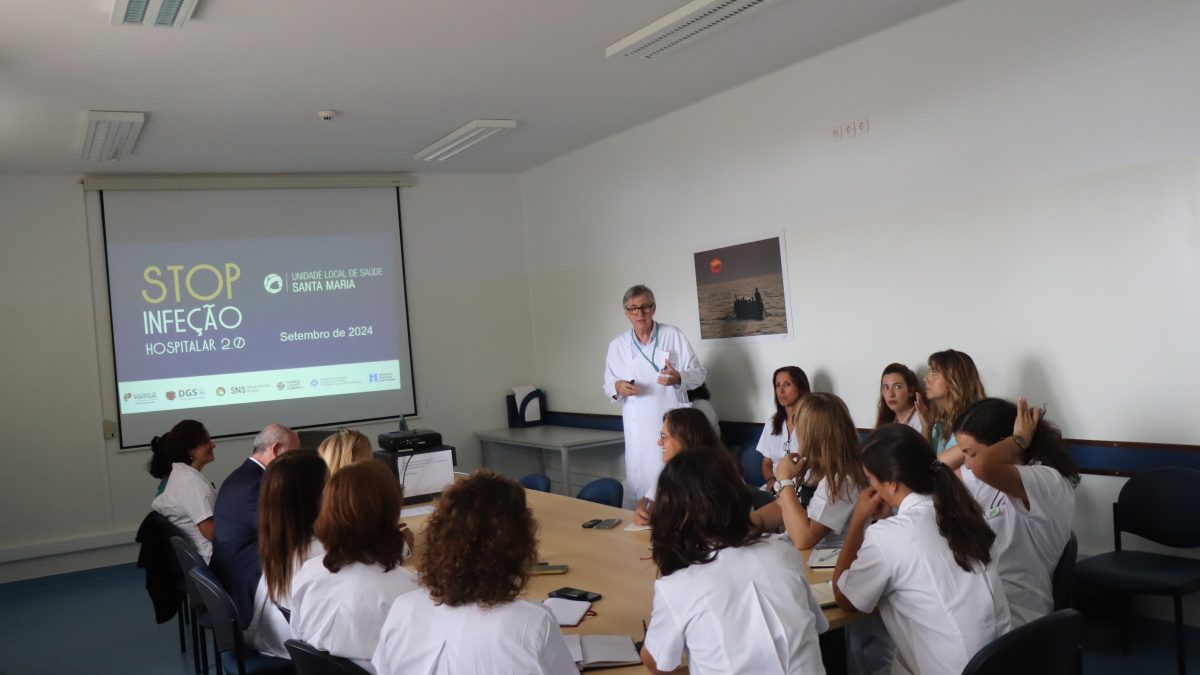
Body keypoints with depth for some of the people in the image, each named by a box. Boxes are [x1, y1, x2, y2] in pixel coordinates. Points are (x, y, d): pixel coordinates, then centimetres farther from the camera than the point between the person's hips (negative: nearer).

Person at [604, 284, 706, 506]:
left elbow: (699, 373, 3)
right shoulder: (617, 345, 8)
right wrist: (618, 388, -11)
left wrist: (678, 378, -18)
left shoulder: (674, 336, 1)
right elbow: (608, 385, 13)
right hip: (638, 430, 2)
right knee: (641, 483, 0)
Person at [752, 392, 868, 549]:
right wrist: (753, 520, -8)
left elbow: (803, 539, -28)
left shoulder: (841, 480, -24)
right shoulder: (813, 466, 2)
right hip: (795, 553, 7)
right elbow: (782, 506, 13)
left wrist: (785, 479, -22)